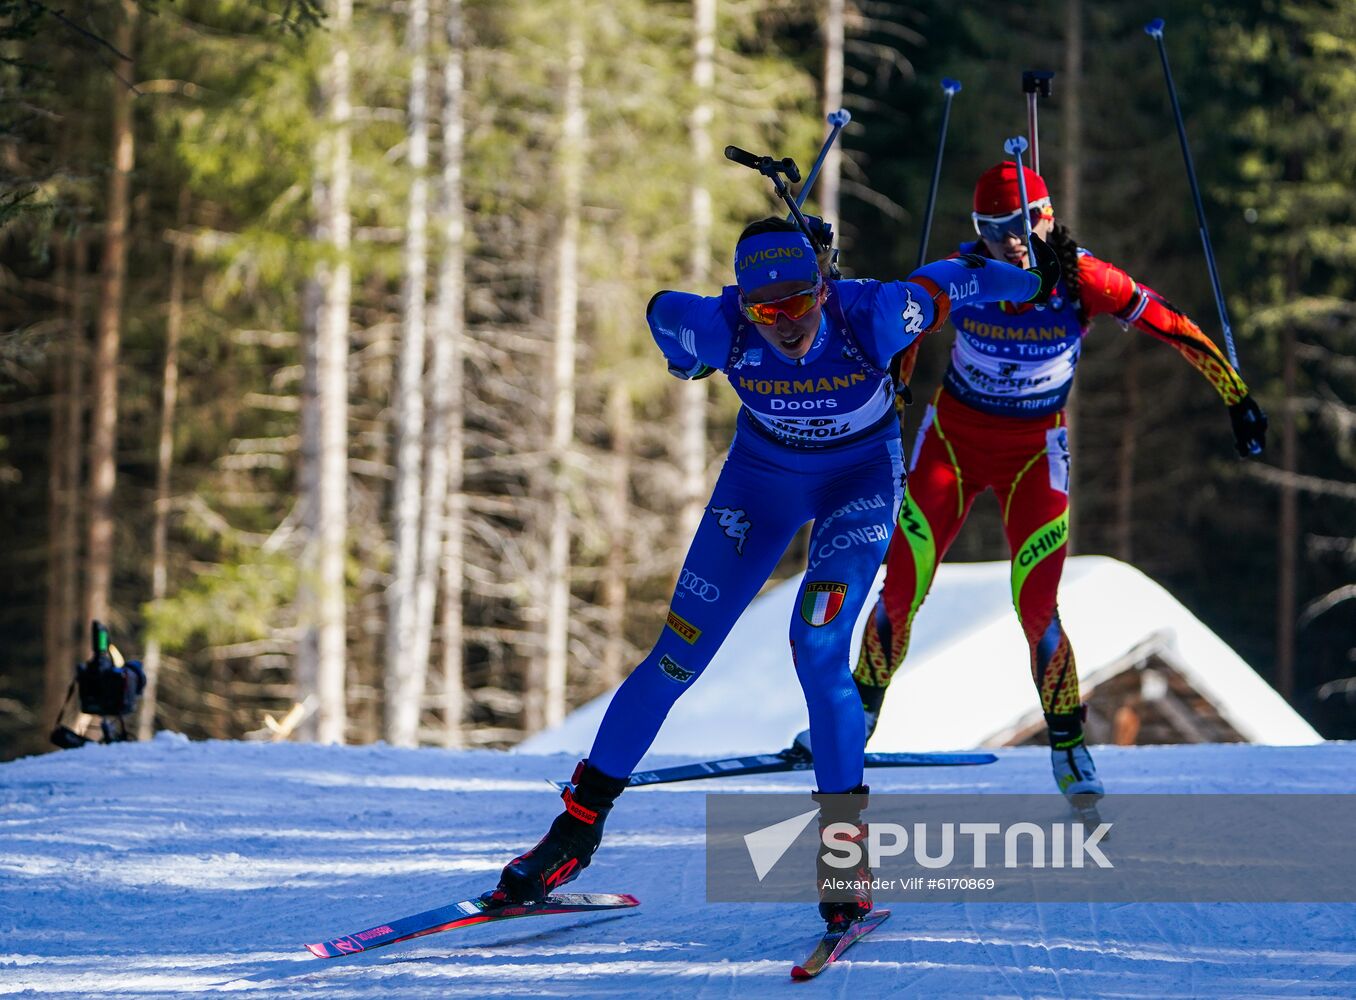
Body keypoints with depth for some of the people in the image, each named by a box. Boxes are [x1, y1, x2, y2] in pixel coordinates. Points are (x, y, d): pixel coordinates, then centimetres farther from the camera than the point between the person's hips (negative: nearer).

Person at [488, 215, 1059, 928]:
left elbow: (946, 282, -15)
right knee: (679, 655, -1)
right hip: (763, 472, 2)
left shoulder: (870, 318, -34)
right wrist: (692, 361, 15)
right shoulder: (719, 331, -31)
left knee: (818, 648, -23)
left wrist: (1036, 280, 4)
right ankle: (579, 824, 11)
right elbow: (662, 310, -8)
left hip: (862, 474, -2)